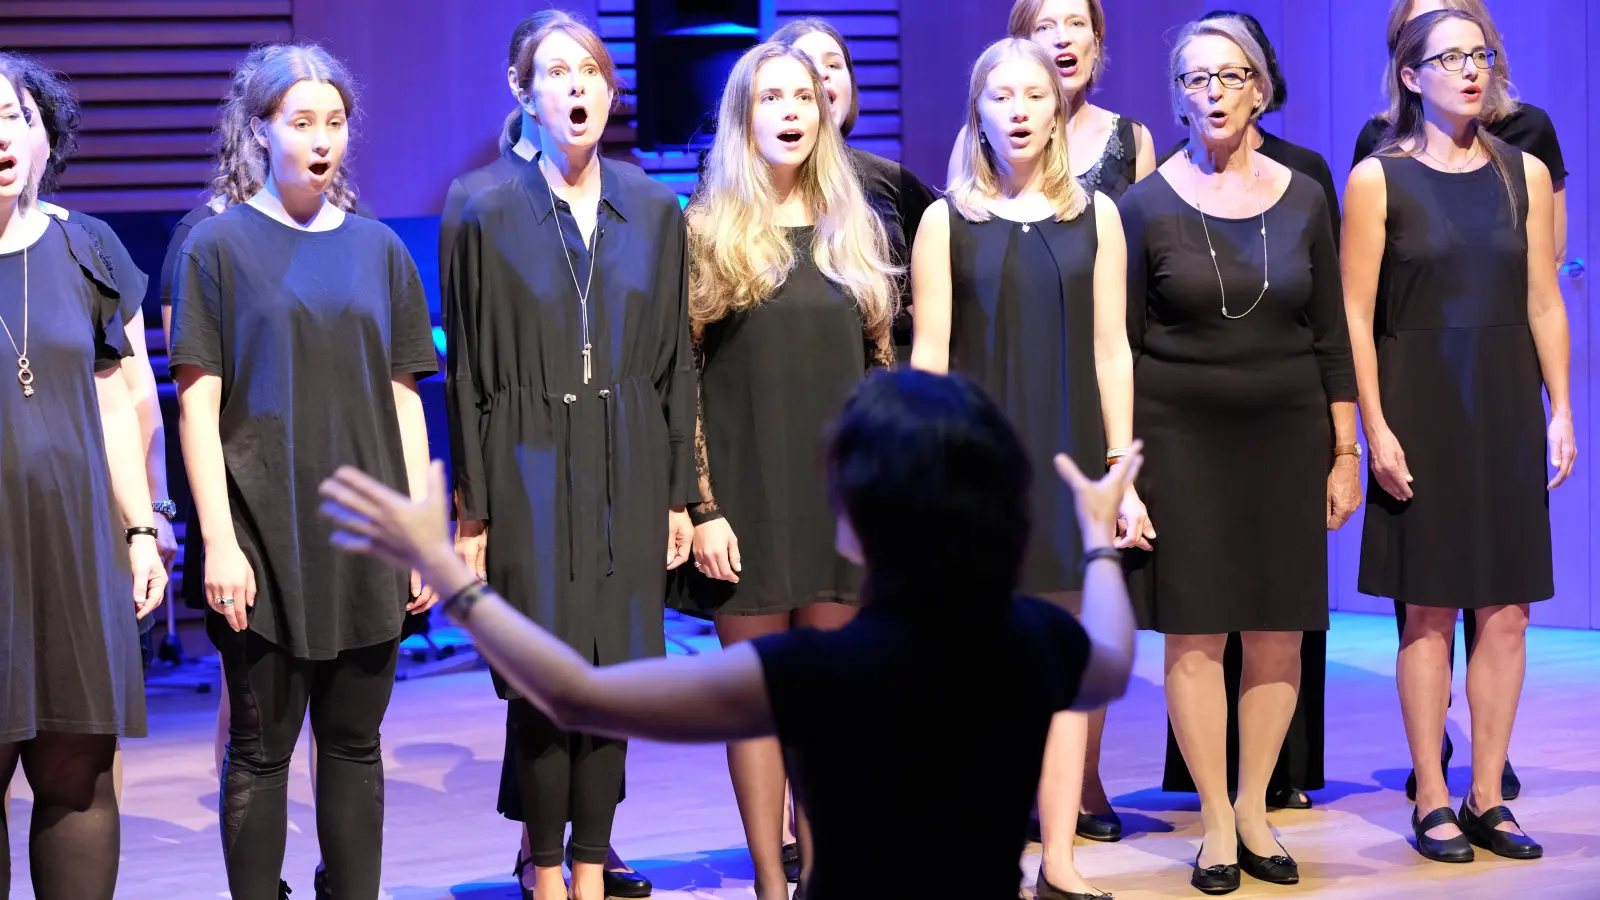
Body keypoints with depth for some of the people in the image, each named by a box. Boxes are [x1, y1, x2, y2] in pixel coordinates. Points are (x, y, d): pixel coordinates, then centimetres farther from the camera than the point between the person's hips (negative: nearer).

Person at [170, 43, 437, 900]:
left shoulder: (378, 248, 11)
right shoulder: (220, 245, 0)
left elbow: (404, 402, 12)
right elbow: (198, 406, -4)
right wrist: (218, 539, -11)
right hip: (266, 533, -3)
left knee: (354, 741, 8)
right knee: (261, 747, 1)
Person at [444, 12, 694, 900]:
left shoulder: (654, 211, 7)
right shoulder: (490, 217, -1)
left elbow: (674, 361, 10)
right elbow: (468, 374, -1)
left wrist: (678, 494, 6)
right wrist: (472, 513, -5)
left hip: (628, 474, 3)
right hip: (531, 470, -3)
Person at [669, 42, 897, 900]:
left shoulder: (853, 230, 10)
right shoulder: (707, 232, -1)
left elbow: (880, 365, 13)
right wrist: (700, 505, -11)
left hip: (842, 489, 3)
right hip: (749, 492, -3)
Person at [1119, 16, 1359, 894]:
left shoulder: (1302, 199, 5)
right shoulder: (1147, 205, -1)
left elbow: (1332, 337, 8)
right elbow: (1123, 346, 0)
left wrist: (1344, 454, 5)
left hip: (1286, 437, 2)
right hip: (1180, 436, -2)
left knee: (1277, 632, 4)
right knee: (1195, 632, -1)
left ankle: (1254, 811, 17)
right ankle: (1216, 823, 10)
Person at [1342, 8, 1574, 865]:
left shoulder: (1524, 173, 8)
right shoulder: (1379, 178, -2)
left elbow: (1543, 302, 7)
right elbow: (1357, 316, -5)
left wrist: (1561, 410, 1)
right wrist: (1375, 428, -11)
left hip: (1508, 408, 3)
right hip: (1421, 407, -3)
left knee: (1506, 607, 3)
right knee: (1430, 609, 1)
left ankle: (1487, 797, 12)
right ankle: (1432, 801, 9)